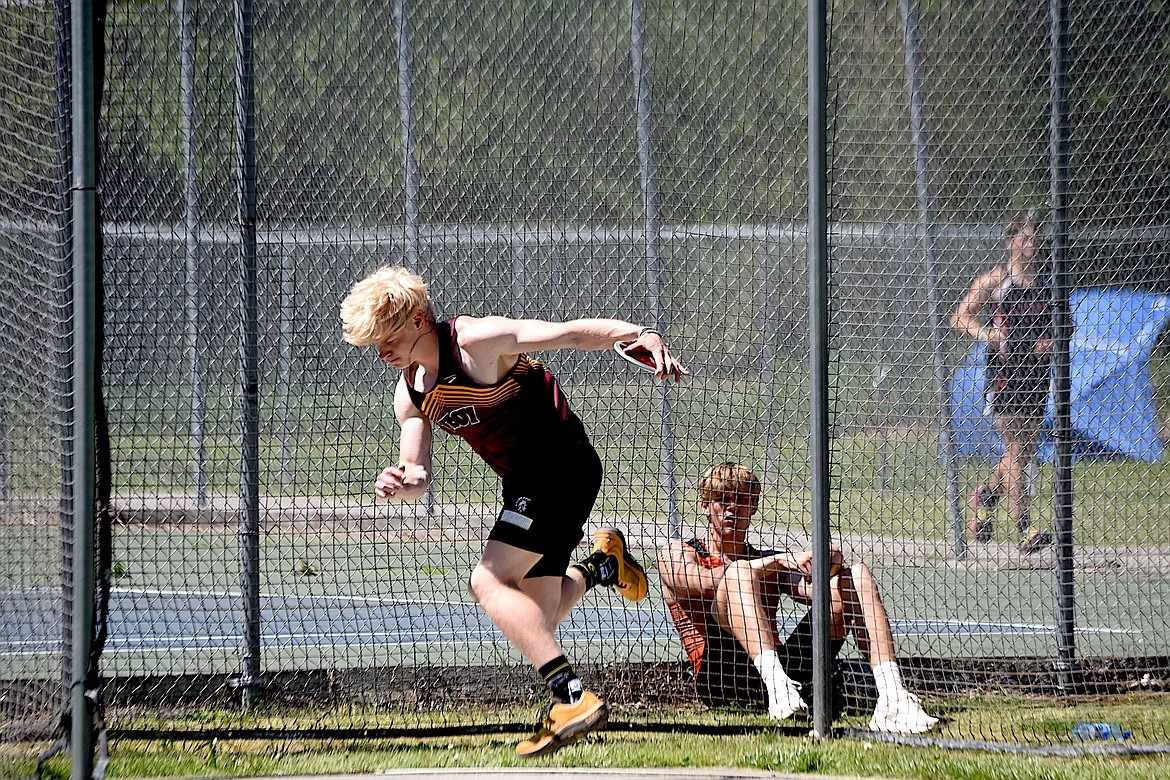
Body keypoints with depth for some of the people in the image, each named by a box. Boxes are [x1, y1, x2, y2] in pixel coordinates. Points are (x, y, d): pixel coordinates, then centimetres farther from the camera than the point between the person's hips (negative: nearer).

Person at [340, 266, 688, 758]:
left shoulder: (477, 340, -18)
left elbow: (571, 333, -24)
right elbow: (418, 474, 8)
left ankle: (572, 697, -27)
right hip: (524, 483, 9)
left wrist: (642, 335, -40)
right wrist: (401, 483, -18)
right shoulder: (410, 394, 6)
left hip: (563, 466, -9)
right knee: (530, 621, 10)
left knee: (488, 583, -21)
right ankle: (602, 563, 35)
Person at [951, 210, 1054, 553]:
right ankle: (1025, 531, -14)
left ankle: (987, 495, 41)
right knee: (1016, 452, -11)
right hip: (1004, 372, -5)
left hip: (1037, 372, 5)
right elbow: (960, 317, 0)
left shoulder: (1048, 280, 10)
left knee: (1026, 452, 12)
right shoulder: (993, 280, -2)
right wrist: (983, 334, -19)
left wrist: (1052, 342, -3)